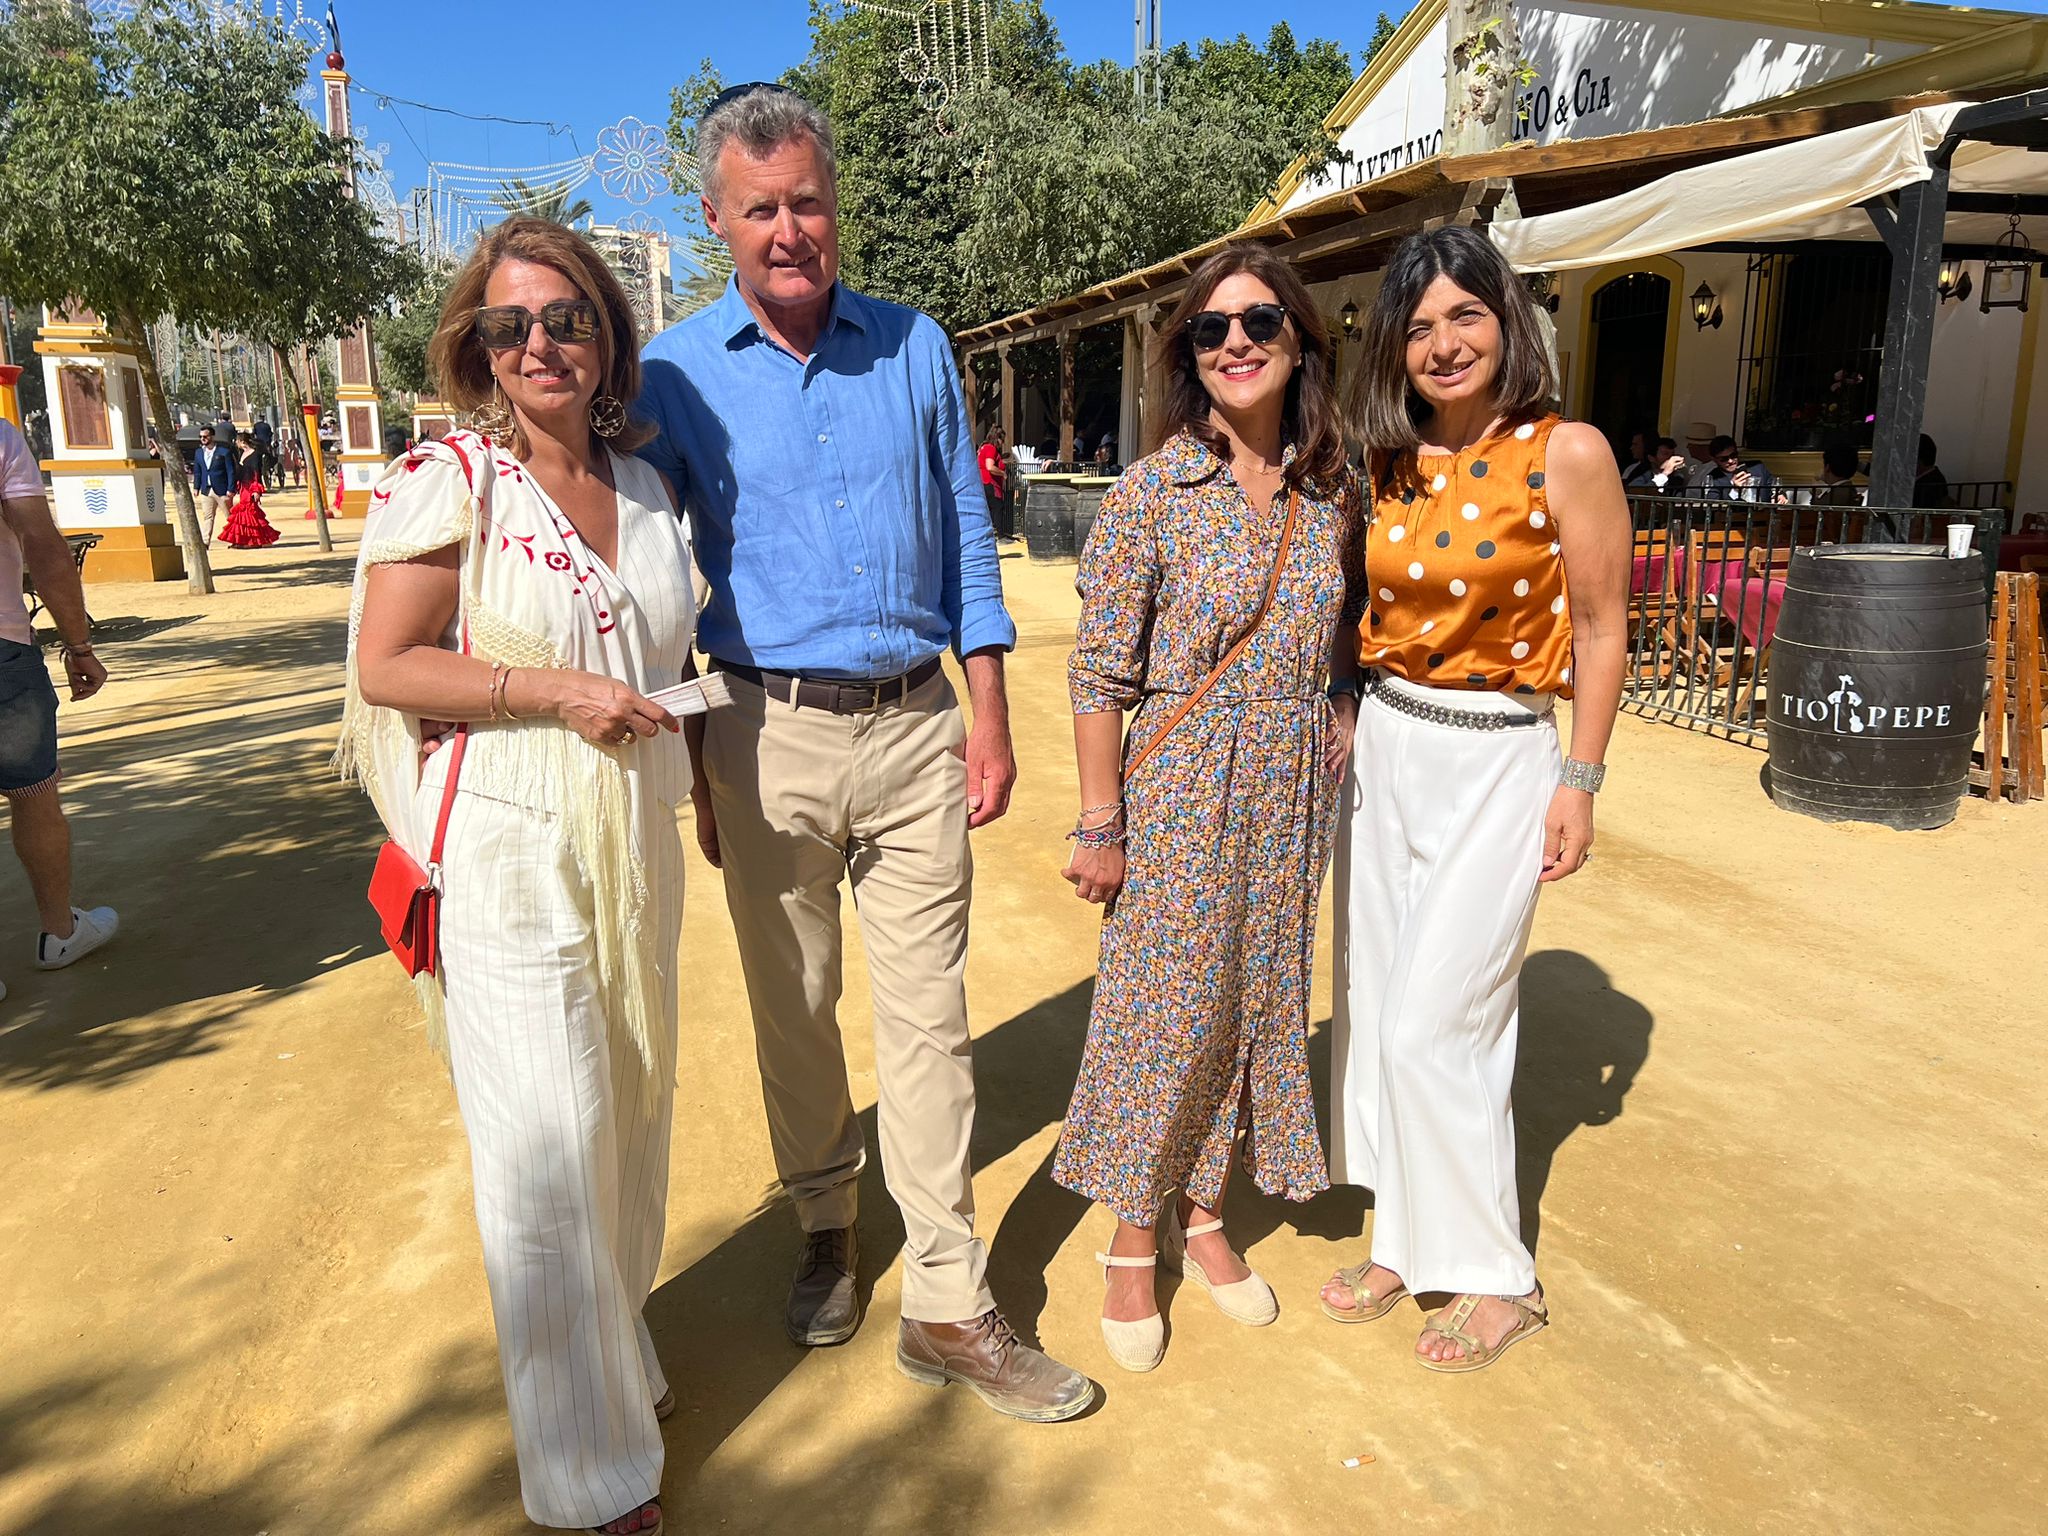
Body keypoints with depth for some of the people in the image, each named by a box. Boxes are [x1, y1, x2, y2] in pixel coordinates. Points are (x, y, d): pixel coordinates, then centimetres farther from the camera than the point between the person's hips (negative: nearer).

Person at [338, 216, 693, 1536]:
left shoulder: (645, 485, 8)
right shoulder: (448, 481, -9)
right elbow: (386, 666, -10)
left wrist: (704, 780, 11)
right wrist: (550, 690, -18)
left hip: (637, 845, 6)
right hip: (510, 853, -6)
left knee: (632, 1110, 17)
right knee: (547, 1144, 0)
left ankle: (621, 1351, 41)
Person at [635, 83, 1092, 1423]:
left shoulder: (917, 348, 5)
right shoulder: (676, 373, 0)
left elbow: (965, 535, 8)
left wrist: (991, 721, 3)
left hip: (916, 725, 1)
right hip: (768, 736, 0)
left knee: (929, 1016, 4)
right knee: (795, 1008, 13)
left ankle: (949, 1306, 14)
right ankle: (828, 1226, 37)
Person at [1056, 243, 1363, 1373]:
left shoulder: (1337, 493, 3)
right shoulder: (1151, 494, -10)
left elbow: (1349, 647, 14)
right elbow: (1100, 673, -9)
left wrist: (1344, 750, 6)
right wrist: (1100, 823, -10)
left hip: (1297, 798, 5)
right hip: (1181, 794, -4)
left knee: (1259, 1006, 14)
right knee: (1164, 1016, 4)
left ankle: (1203, 1215, 34)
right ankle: (1133, 1244, 25)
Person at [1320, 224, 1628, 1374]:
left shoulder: (1568, 454, -10)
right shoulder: (1390, 465, 6)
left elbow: (1600, 628, -6)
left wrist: (1581, 782, -7)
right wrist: (1349, 719, 5)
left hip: (1499, 761, -6)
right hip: (1384, 747, 6)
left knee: (1432, 1029, -4)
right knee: (1373, 1008, 11)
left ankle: (1497, 1278, 17)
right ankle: (1407, 1240, 30)